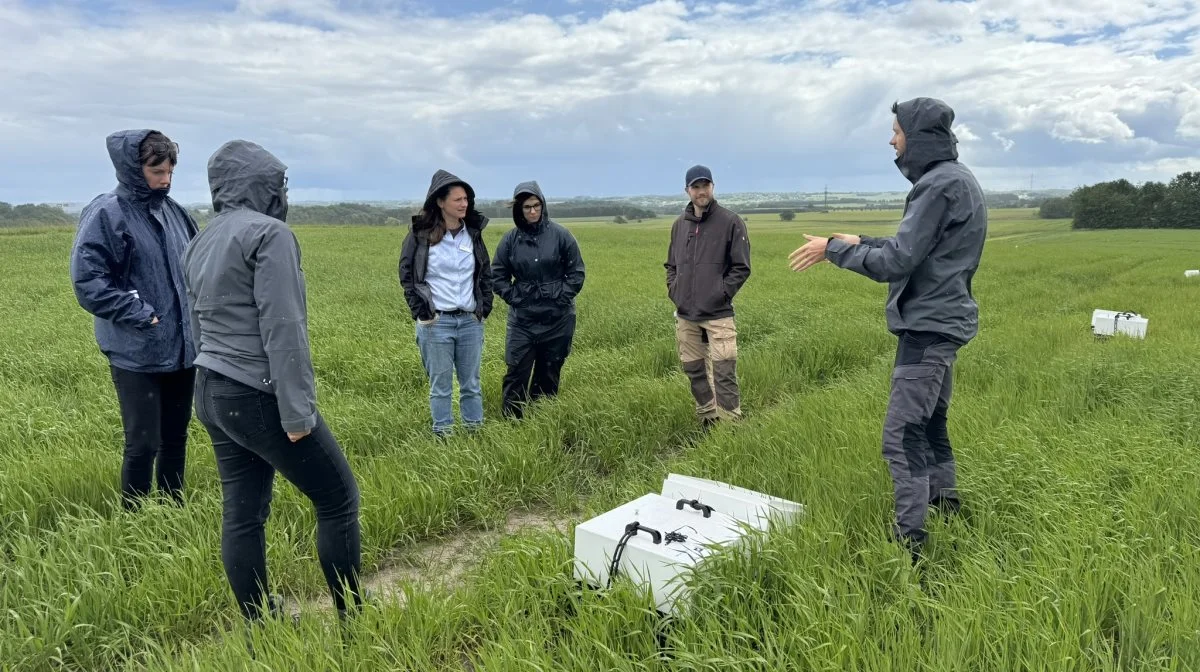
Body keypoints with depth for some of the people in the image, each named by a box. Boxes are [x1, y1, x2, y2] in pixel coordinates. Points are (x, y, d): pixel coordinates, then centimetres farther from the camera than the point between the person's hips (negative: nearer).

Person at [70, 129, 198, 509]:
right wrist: (140, 314, -17)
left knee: (176, 439, 16)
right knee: (143, 445, 1)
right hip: (137, 354, -6)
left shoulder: (173, 211, 7)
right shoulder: (105, 214, -11)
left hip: (182, 347, 6)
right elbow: (87, 282, -13)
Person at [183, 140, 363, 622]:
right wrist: (296, 411, -18)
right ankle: (352, 616, 9)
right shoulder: (269, 233, -13)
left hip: (211, 394, 9)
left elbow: (200, 324, 20)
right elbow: (282, 328, -19)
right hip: (259, 396, -9)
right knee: (338, 499, 2)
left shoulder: (201, 242, 15)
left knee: (242, 514, 11)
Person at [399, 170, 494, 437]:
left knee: (471, 384, 11)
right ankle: (443, 437, 16)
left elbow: (486, 273, 14)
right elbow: (406, 274, -1)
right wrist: (419, 310, -7)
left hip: (470, 322, 4)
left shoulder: (473, 233, 5)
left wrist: (485, 307, 6)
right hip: (436, 323, -3)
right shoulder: (420, 234, -6)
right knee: (441, 386, 5)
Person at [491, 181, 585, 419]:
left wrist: (562, 297, -5)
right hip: (522, 319, 1)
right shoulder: (510, 239, -2)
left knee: (549, 375, 9)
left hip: (557, 318, 0)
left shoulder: (560, 234, -5)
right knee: (516, 373, -2)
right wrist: (512, 298, -2)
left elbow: (576, 272, 2)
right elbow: (497, 275, 7)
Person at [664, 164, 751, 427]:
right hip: (685, 315, 5)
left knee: (724, 374, -7)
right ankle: (707, 420, 25)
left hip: (718, 315, -5)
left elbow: (741, 267, -3)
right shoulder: (679, 224, 10)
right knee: (695, 371, 12)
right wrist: (673, 290, 5)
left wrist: (722, 293, -11)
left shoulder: (730, 222, -4)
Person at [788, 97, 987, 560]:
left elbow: (895, 262, -21)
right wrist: (859, 242, 17)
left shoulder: (941, 185, -18)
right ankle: (946, 509, 35)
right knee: (930, 424, 21)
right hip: (941, 323, 11)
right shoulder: (955, 179, 14)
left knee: (903, 439, -10)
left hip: (928, 327, -11)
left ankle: (910, 546, -7)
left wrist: (834, 249, -11)